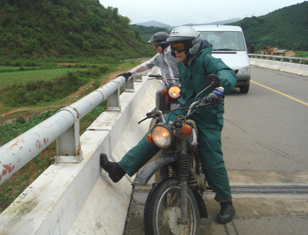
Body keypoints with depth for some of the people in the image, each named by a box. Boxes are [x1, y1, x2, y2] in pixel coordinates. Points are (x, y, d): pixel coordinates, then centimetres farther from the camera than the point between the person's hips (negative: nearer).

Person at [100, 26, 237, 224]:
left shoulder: (206, 59, -14)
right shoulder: (182, 64, 10)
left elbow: (227, 73, -32)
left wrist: (221, 86, -51)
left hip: (208, 114, -6)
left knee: (212, 158, -8)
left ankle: (226, 203, 12)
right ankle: (121, 168, -10)